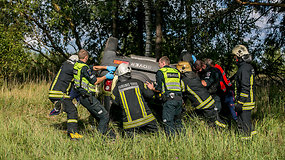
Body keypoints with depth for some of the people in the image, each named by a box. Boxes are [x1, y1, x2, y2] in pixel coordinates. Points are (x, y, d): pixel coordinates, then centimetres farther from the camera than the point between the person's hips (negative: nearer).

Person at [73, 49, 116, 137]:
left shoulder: (76, 65, 11)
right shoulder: (84, 68, -19)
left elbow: (94, 67, 20)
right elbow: (95, 81, -14)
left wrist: (106, 67, 15)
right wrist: (106, 77, 0)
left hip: (82, 97, 10)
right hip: (87, 97, -10)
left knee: (98, 116, 18)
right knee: (104, 116, -5)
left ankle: (106, 133, 24)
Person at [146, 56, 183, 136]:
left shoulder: (160, 72, 2)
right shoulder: (176, 72, 20)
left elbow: (159, 89, -3)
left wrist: (152, 88, 15)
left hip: (169, 100, -6)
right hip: (179, 98, 6)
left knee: (168, 122, -4)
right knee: (178, 121, 15)